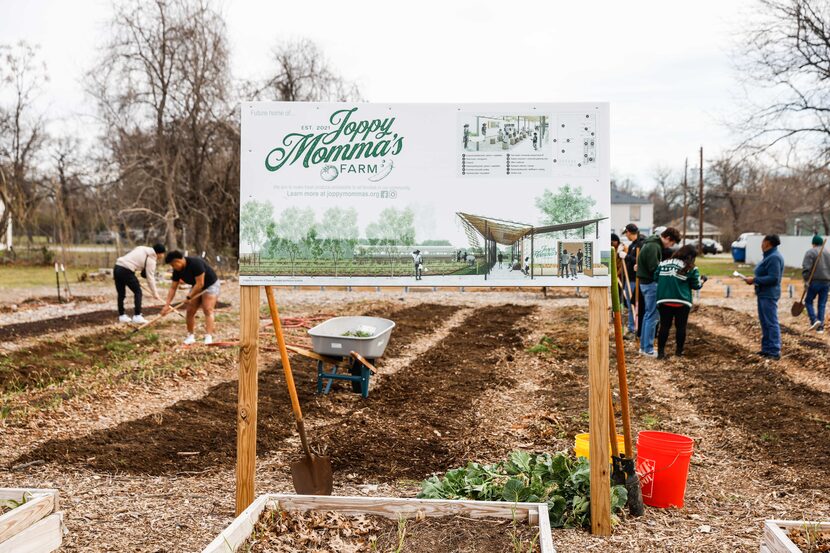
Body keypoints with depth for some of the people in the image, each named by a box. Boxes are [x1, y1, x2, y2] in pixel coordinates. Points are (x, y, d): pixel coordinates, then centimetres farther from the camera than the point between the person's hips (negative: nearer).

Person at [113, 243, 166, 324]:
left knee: (121, 294, 16)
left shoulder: (142, 249, 19)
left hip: (117, 267, 8)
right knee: (138, 292, 4)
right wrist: (155, 293, 2)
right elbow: (150, 278, -4)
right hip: (126, 271, -8)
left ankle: (121, 316, 22)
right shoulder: (151, 260, -2)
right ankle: (137, 316, -1)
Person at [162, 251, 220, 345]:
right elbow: (173, 288, -3)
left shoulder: (195, 263, -31)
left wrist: (189, 297, -22)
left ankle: (209, 337, -27)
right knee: (190, 311, 0)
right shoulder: (177, 270, -8)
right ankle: (190, 336, 12)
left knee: (208, 310, -20)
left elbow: (200, 284, -29)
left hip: (210, 285, -7)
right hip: (196, 287, 7)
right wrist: (167, 305, -9)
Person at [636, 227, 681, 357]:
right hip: (651, 284, -11)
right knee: (652, 317, -5)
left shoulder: (653, 243, 14)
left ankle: (643, 346, 22)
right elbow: (654, 268, -23)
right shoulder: (653, 246, -19)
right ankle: (648, 349, -1)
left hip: (646, 282, 11)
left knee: (647, 315, 16)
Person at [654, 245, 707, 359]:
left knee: (664, 326, 7)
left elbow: (656, 278, 9)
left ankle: (660, 351, 4)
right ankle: (679, 351, 18)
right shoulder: (691, 269, -5)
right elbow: (696, 285, 2)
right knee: (680, 327, 11)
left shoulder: (663, 263, 5)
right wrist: (702, 280, 22)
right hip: (682, 302, -3)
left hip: (664, 300, 3)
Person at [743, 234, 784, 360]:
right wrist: (754, 279, 7)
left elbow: (773, 278, -22)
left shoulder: (774, 258, -18)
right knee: (764, 322, 15)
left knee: (771, 322, -8)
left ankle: (775, 352, -6)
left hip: (769, 295, -11)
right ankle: (766, 348, 23)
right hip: (763, 294, 11)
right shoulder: (769, 256, 14)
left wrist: (755, 280, -19)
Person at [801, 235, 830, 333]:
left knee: (809, 301, 9)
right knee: (822, 304, 7)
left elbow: (806, 268, -14)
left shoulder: (810, 252, -4)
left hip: (814, 281, -4)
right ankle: (820, 327, 5)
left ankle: (814, 320, -9)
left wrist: (806, 280, -11)